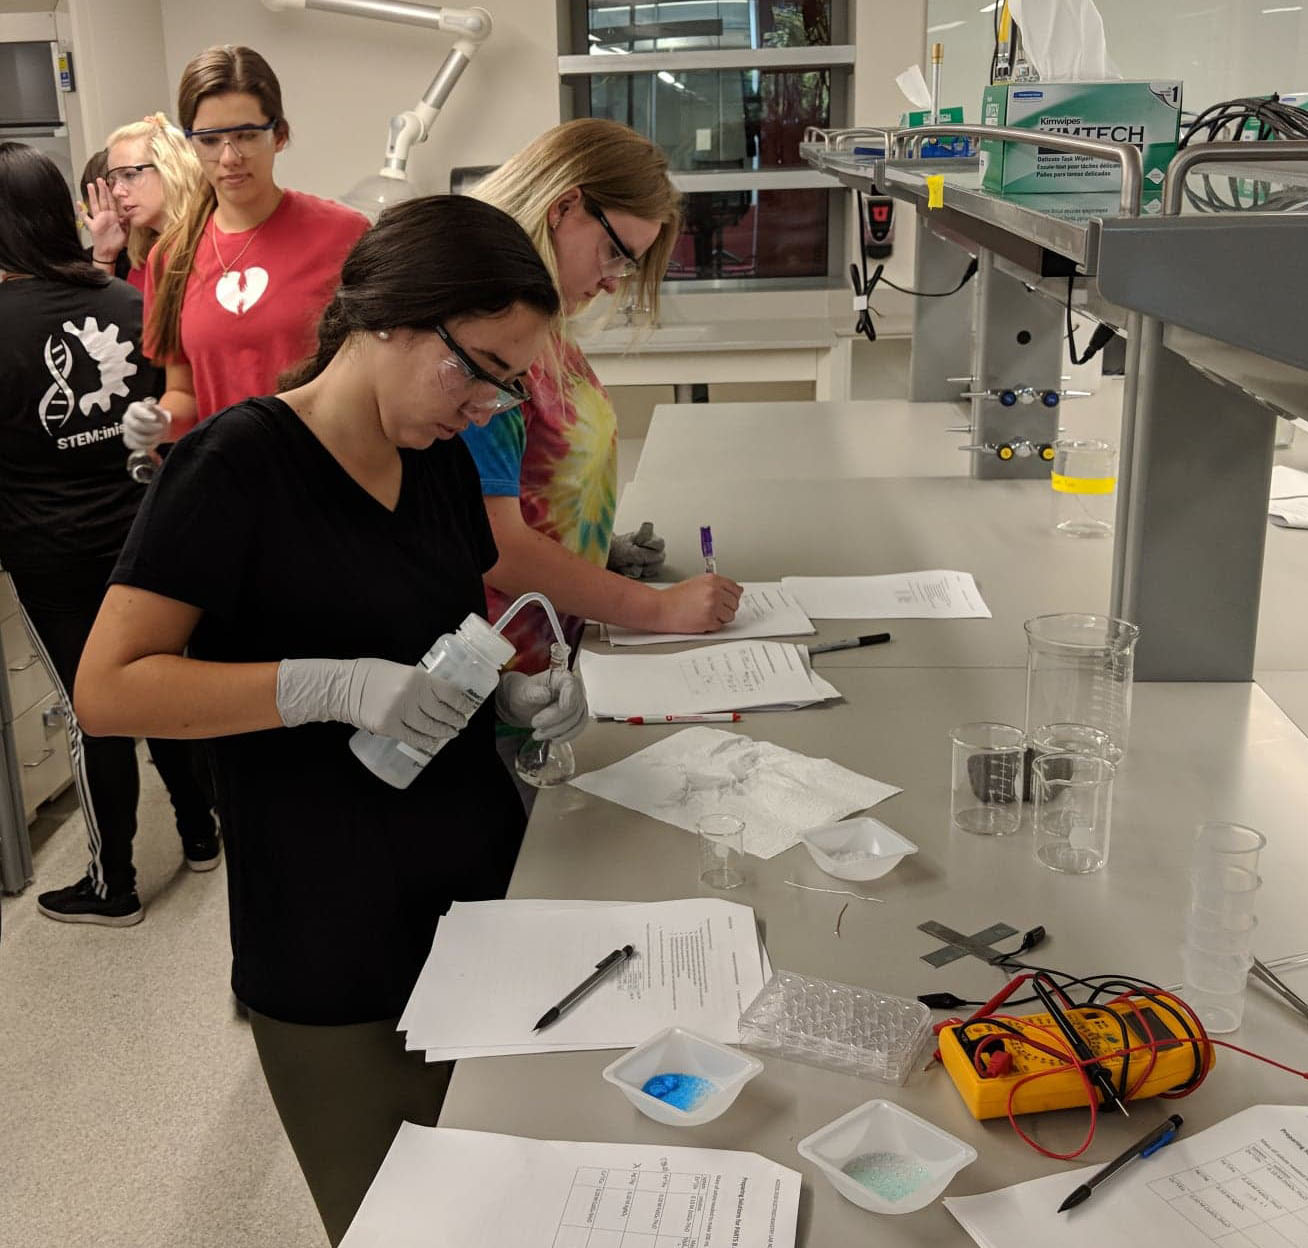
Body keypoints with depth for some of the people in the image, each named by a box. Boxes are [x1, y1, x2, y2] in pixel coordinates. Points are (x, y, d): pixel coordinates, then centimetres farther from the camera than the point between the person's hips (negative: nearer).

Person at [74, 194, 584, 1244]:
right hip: (333, 950, -6)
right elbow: (108, 688, -18)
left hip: (484, 890, 6)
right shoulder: (238, 467, -15)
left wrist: (520, 686, -3)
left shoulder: (443, 461, 5)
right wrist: (331, 685, -28)